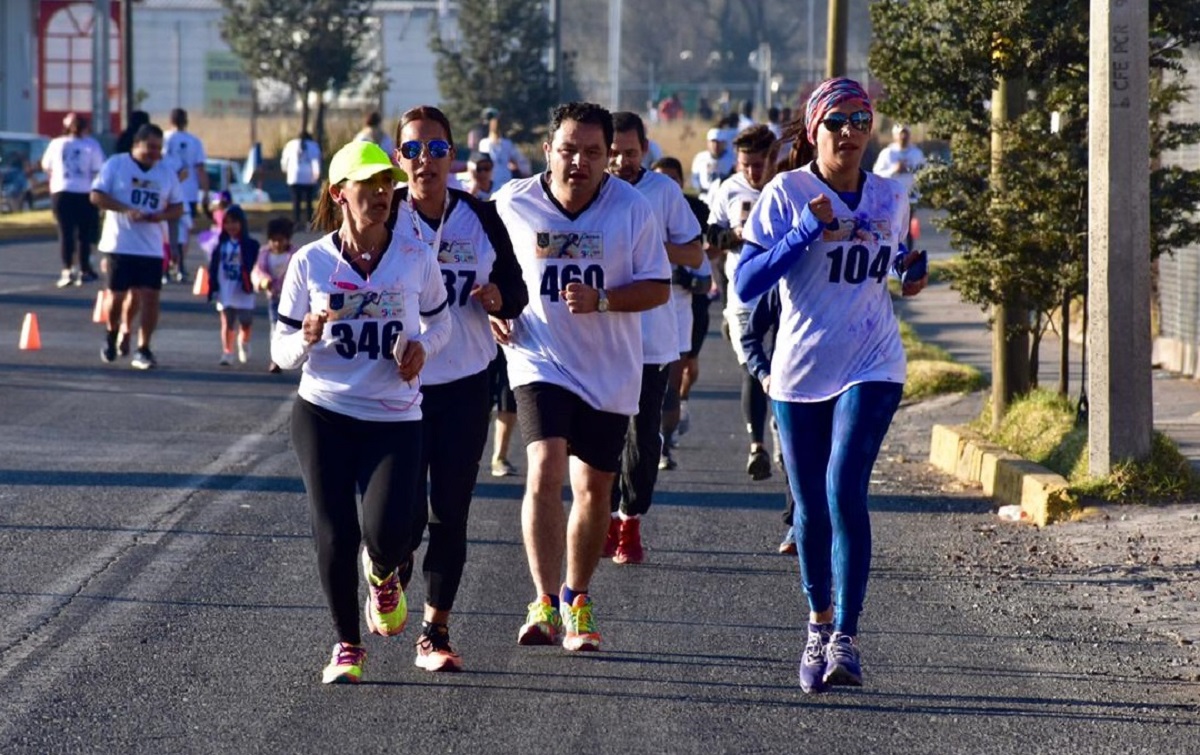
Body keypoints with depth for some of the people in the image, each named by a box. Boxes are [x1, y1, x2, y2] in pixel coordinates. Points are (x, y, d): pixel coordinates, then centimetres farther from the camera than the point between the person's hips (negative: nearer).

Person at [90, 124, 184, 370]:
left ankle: (143, 350, 2)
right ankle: (112, 334, 31)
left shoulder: (166, 173, 9)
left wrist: (161, 215, -9)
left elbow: (177, 207, 14)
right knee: (119, 295, 2)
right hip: (120, 245, -3)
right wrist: (126, 210, -19)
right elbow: (96, 195, -7)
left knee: (150, 297, -6)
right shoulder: (116, 165, -2)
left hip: (152, 248, 3)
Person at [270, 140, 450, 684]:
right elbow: (282, 352, 3)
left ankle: (383, 576, 25)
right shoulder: (310, 263, -2)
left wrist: (423, 345, -7)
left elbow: (439, 320, 16)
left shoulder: (415, 257, 0)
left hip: (395, 419, 0)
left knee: (387, 534, -14)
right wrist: (307, 338, -19)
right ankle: (347, 645, 17)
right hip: (322, 417, 0)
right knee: (334, 535, -3)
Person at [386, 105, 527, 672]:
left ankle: (435, 631, 12)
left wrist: (498, 297, -13)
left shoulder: (481, 216, 2)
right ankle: (388, 582, 30)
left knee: (450, 513, 2)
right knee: (406, 511, -5)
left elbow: (517, 293, 9)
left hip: (465, 384, 2)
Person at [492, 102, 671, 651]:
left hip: (610, 370, 2)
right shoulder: (513, 203, -5)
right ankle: (545, 603, -22)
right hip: (541, 361, -2)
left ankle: (576, 601, 30)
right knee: (545, 470, -21)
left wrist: (602, 300, -20)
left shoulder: (632, 208, -7)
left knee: (594, 490, 10)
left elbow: (658, 288, -4)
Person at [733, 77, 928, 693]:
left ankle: (845, 638, -17)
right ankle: (819, 623, 31)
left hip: (870, 370, 0)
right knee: (811, 508, 8)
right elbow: (745, 284, -14)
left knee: (845, 490, -18)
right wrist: (807, 232, -23)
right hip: (800, 370, 0)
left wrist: (913, 271, 2)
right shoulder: (787, 194, -6)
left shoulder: (890, 198, 5)